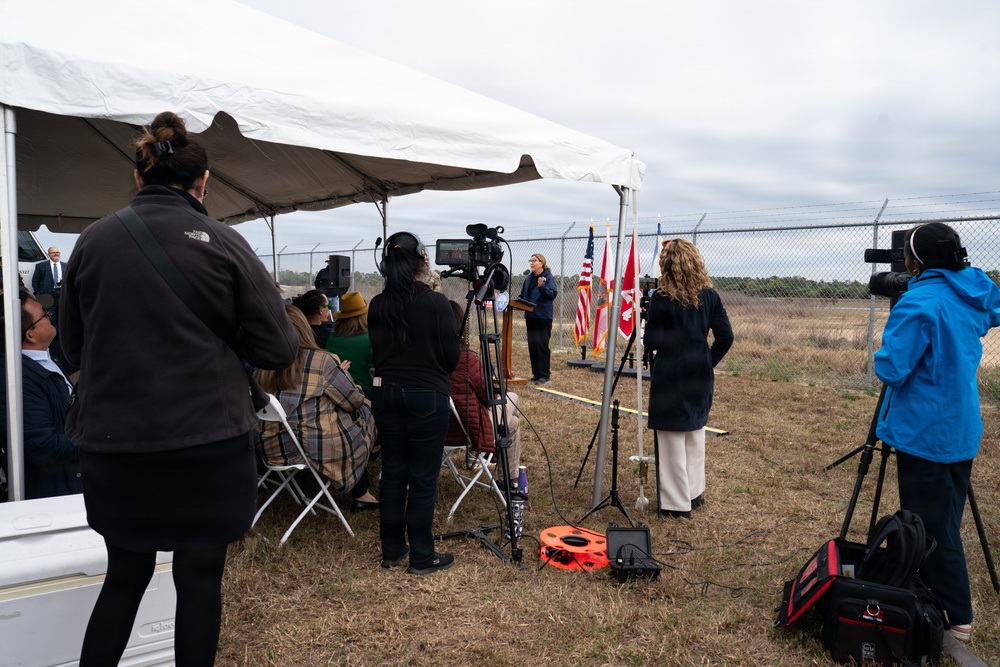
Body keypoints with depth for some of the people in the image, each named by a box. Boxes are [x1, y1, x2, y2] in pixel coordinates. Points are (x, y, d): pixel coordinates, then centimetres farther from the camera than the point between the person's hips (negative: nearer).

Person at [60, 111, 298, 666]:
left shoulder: (93, 241, 2)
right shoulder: (223, 243, -7)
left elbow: (73, 345, 12)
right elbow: (279, 350, -7)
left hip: (115, 445, 3)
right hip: (208, 443, -3)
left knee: (125, 575, 20)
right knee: (200, 578, 11)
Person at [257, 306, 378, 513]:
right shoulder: (320, 360, -15)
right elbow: (354, 401, -6)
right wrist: (340, 375, 14)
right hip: (321, 447, -6)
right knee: (364, 411, 21)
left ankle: (360, 493, 31)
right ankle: (360, 495, 31)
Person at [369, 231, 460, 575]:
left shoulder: (377, 305, 1)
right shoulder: (436, 302, -13)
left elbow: (376, 351, 9)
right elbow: (452, 355, -8)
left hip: (386, 392, 5)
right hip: (426, 395, -5)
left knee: (392, 473, 14)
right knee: (423, 478, 3)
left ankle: (391, 550, 25)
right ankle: (422, 557, 13)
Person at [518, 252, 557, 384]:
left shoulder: (548, 277, -7)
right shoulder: (529, 278, 12)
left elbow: (553, 294, -18)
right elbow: (523, 295, 20)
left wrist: (542, 286, -31)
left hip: (543, 317, -7)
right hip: (530, 316, 7)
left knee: (542, 345, -6)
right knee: (532, 345, 9)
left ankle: (544, 375, 1)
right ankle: (536, 374, 18)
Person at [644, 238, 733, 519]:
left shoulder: (662, 299, -13)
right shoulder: (709, 295, 1)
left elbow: (651, 342, -12)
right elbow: (725, 337, 1)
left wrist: (649, 325, 6)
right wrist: (708, 362, 11)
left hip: (671, 378, -5)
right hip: (700, 376, 6)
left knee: (672, 438, 4)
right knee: (695, 434, 19)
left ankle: (677, 504, 11)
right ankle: (695, 493, 31)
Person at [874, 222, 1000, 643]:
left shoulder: (919, 303, -22)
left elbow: (890, 368, -23)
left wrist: (886, 349, -4)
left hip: (925, 433, -8)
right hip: (961, 429, 8)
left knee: (930, 524, 4)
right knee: (945, 520, 19)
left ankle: (955, 615, 13)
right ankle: (949, 603, 31)